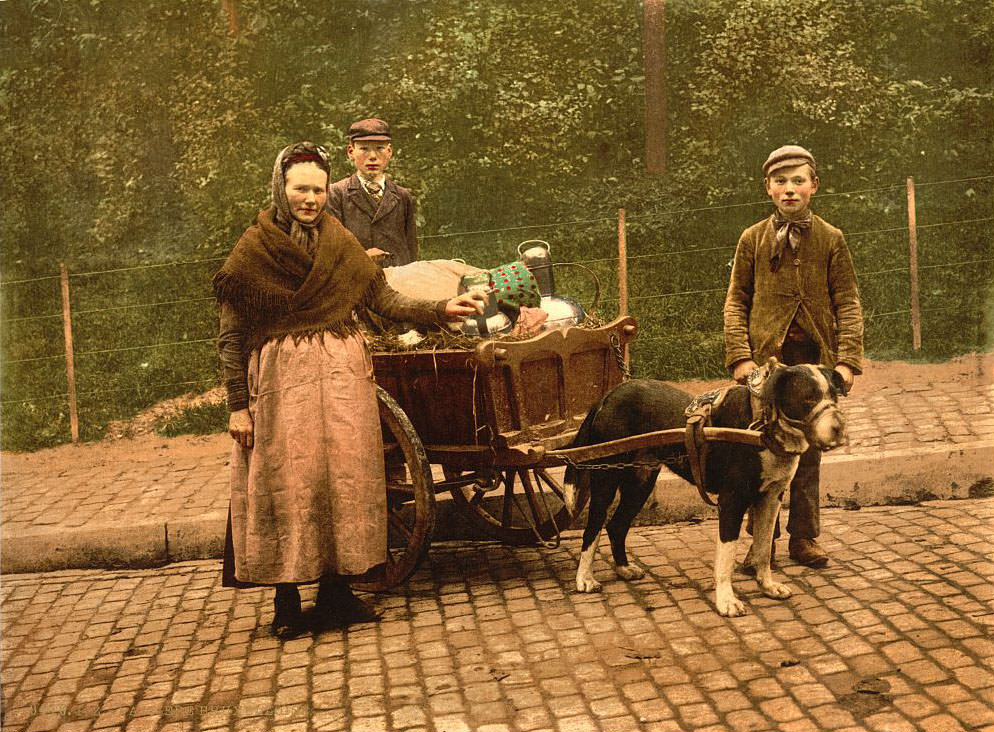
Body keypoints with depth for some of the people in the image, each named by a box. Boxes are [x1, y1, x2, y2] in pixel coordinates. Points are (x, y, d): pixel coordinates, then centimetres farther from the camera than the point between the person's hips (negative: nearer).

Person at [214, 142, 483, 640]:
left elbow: (384, 299, 10)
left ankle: (336, 592, 15)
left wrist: (442, 308, -1)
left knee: (346, 477, 3)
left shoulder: (341, 244, 10)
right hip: (281, 379, -3)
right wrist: (238, 406, -5)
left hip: (342, 375, 3)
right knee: (286, 484, -2)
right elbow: (232, 337, -1)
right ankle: (287, 603, 9)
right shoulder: (252, 251, 0)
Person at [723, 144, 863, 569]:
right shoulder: (752, 239, 7)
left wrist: (847, 359, -7)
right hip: (766, 358, 0)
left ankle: (803, 537, 18)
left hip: (815, 358, 0)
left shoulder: (830, 239, 7)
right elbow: (736, 302, 6)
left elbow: (848, 303, 4)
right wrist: (740, 356, -6)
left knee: (808, 450, 6)